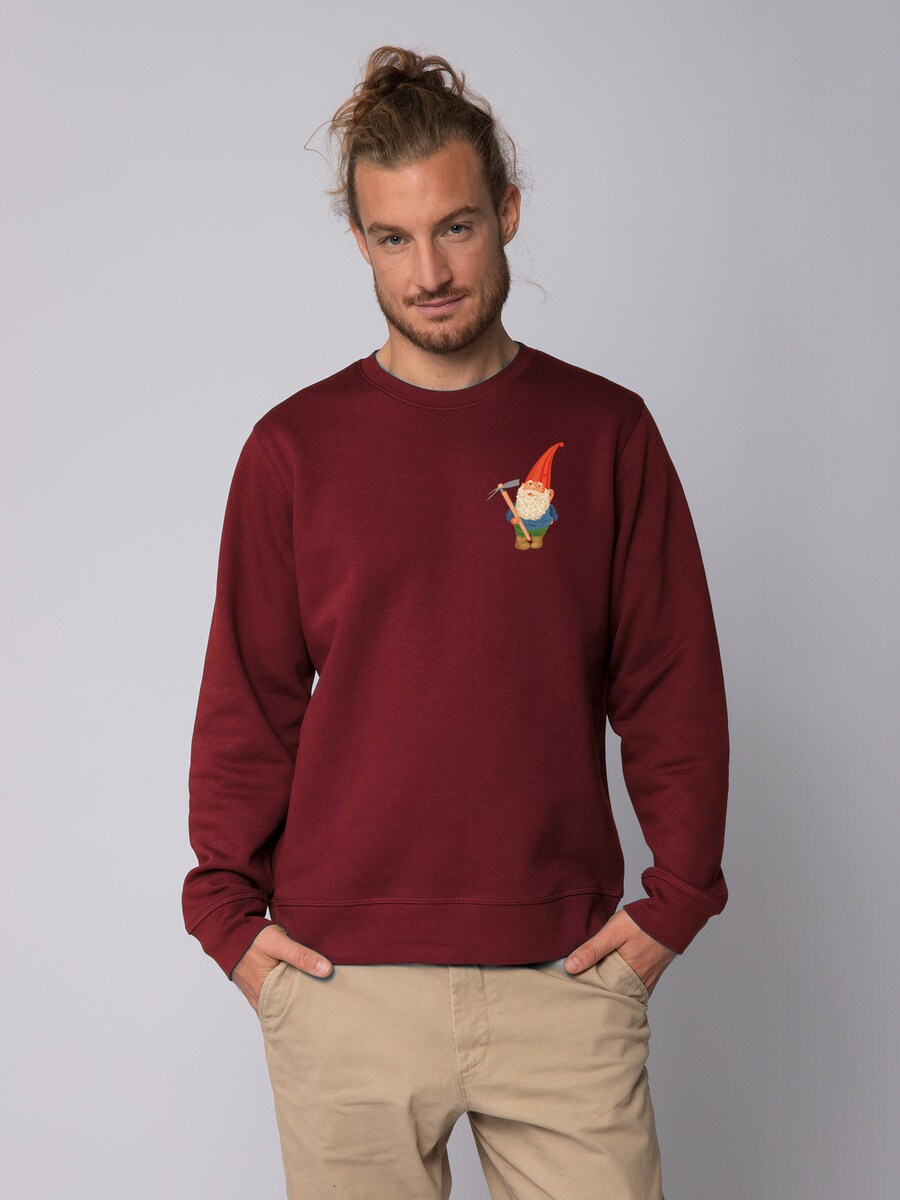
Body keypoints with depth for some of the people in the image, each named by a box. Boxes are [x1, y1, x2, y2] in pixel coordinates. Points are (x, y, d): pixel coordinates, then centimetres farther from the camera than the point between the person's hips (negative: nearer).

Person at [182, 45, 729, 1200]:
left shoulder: (604, 432, 4)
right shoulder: (294, 446, 4)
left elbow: (674, 687, 5)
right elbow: (246, 701, 6)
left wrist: (676, 899, 0)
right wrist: (228, 911, 1)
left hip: (565, 972, 0)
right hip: (342, 976, 0)